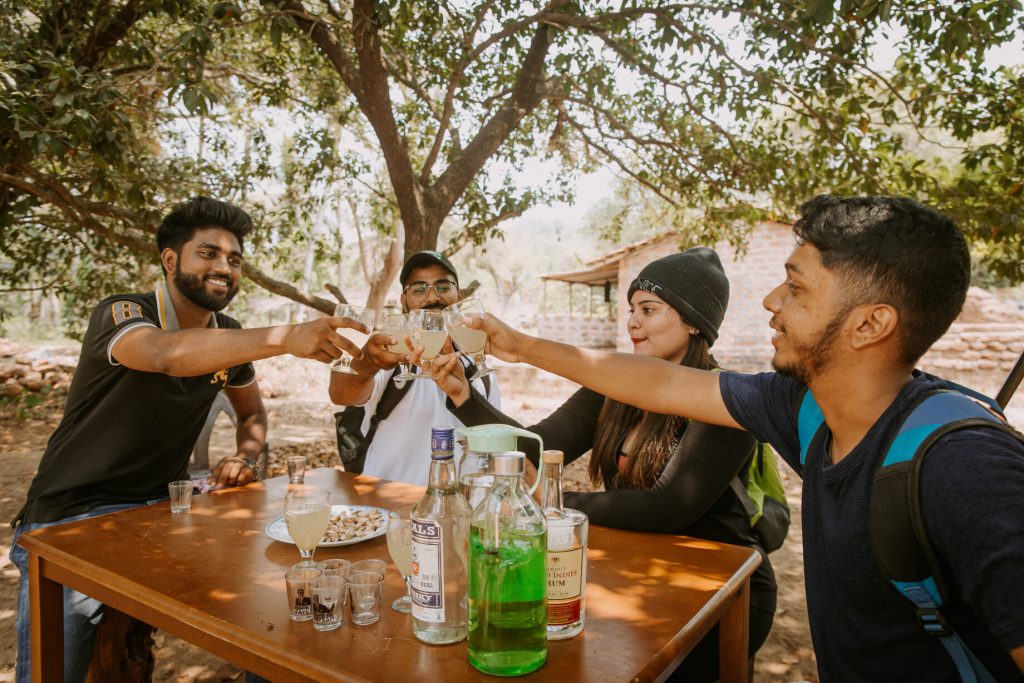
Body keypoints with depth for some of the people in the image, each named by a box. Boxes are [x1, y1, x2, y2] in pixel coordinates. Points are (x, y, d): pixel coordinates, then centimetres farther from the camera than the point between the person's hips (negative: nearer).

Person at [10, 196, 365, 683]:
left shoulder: (228, 338, 2)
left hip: (162, 510, 5)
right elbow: (168, 354, -42)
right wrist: (287, 338, -55)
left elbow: (252, 412, 17)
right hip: (71, 519, -5)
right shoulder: (120, 314, -17)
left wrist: (246, 457, -6)